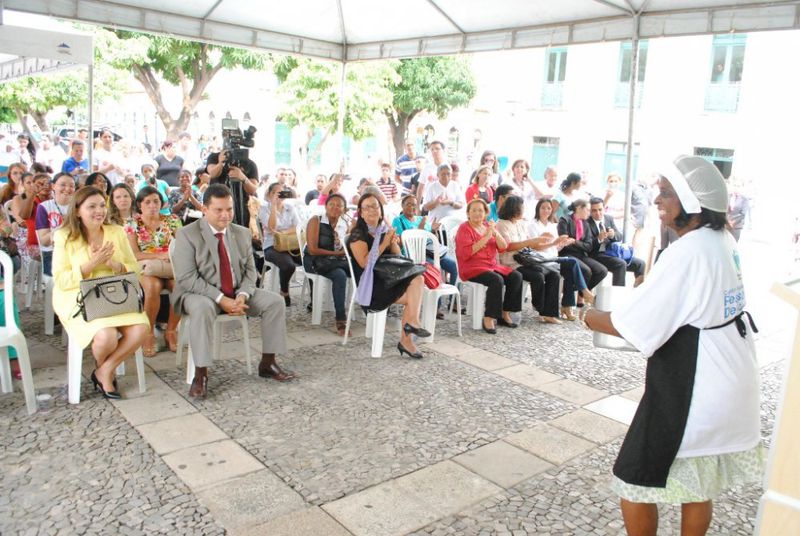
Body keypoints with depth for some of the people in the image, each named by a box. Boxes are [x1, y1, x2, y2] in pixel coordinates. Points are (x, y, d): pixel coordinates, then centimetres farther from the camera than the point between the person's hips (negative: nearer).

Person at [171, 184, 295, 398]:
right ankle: (200, 375, -29)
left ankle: (267, 364, -1)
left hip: (237, 293, 5)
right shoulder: (187, 235, -10)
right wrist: (221, 299, -25)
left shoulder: (242, 233, 7)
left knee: (275, 301, -12)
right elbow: (187, 278, -17)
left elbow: (250, 270, 7)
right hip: (200, 293, -5)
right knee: (202, 308, -38)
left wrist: (242, 296, -15)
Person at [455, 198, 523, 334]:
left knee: (516, 276, -13)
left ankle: (505, 313, -3)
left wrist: (495, 233, -11)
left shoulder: (488, 226, 15)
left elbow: (503, 248, 7)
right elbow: (466, 253, -18)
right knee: (497, 280, -32)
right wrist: (486, 237, -17)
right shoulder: (464, 228, -3)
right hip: (472, 268, -7)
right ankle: (489, 318, -23)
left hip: (492, 265, 7)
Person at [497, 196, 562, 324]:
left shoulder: (522, 224, 17)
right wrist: (531, 241, -19)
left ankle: (549, 313, -13)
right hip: (512, 264, -8)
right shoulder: (502, 225, -5)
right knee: (538, 275, -30)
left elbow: (530, 245, 17)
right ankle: (540, 308, -3)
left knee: (554, 274, -11)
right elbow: (508, 246, -17)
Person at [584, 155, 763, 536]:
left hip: (690, 389, -9)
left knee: (634, 482, 5)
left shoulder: (687, 253, -23)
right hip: (729, 386, 9)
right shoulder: (724, 241, 4)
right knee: (697, 484, 22)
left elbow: (631, 325, -23)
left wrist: (590, 318, -6)